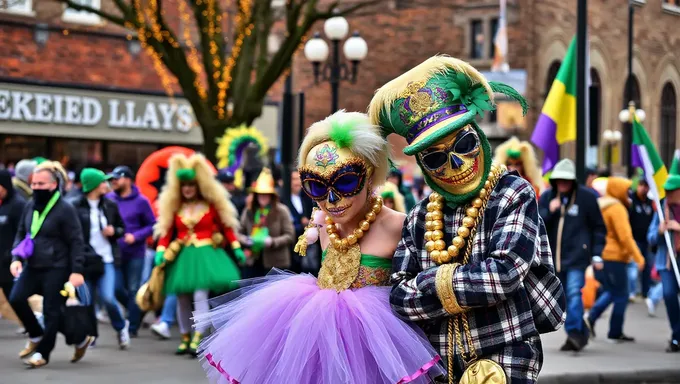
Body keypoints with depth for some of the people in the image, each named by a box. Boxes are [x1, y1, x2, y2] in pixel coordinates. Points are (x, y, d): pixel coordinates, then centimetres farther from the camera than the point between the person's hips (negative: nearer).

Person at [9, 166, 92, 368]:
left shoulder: (65, 209, -11)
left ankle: (43, 353, 10)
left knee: (51, 311, -2)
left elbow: (76, 242, -10)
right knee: (15, 299, -7)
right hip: (32, 266, 6)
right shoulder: (30, 206, 8)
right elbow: (21, 234, 16)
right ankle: (36, 336, 15)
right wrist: (17, 258, 0)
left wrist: (76, 270, -16)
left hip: (56, 268, -6)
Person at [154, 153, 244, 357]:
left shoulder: (211, 204, 2)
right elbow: (166, 231, 5)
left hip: (205, 254, -3)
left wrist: (236, 248, 2)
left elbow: (226, 226, 6)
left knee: (200, 295, -15)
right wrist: (161, 251, -8)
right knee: (182, 299, 5)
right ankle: (185, 339, 16)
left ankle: (197, 339, -18)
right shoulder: (174, 206, 7)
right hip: (182, 256, 3)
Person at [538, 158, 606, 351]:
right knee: (563, 297, 8)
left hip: (577, 256, -4)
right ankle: (580, 335, 17)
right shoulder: (547, 197, 8)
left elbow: (599, 227, 3)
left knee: (574, 293, -18)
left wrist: (597, 253, -3)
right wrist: (548, 211, -14)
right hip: (554, 256, 4)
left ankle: (575, 332, -19)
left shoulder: (586, 197, -1)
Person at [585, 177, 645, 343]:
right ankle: (615, 333, 7)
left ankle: (591, 317, 2)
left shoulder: (598, 205, 13)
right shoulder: (617, 208, -13)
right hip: (614, 257, -9)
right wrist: (638, 257, -18)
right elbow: (625, 236, -21)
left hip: (599, 258, 9)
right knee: (621, 296, 3)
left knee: (610, 291, 21)